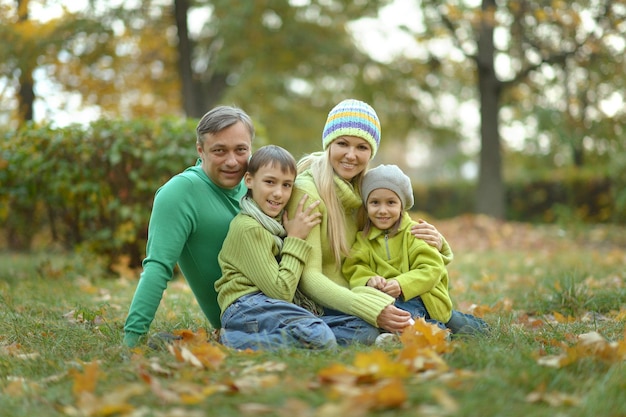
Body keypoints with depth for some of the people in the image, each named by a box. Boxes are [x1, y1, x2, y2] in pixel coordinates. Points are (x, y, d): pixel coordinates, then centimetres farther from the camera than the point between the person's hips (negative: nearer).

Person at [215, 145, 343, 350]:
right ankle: (231, 340, -19)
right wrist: (295, 240, -6)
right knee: (320, 337, -31)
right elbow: (281, 291, -12)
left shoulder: (276, 222, 19)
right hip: (245, 308, -10)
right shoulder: (248, 228, -9)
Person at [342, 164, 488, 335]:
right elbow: (354, 268, 0)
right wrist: (368, 280, -24)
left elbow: (431, 269, -12)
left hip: (417, 296, -6)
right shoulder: (363, 239, 10)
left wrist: (401, 284, -28)